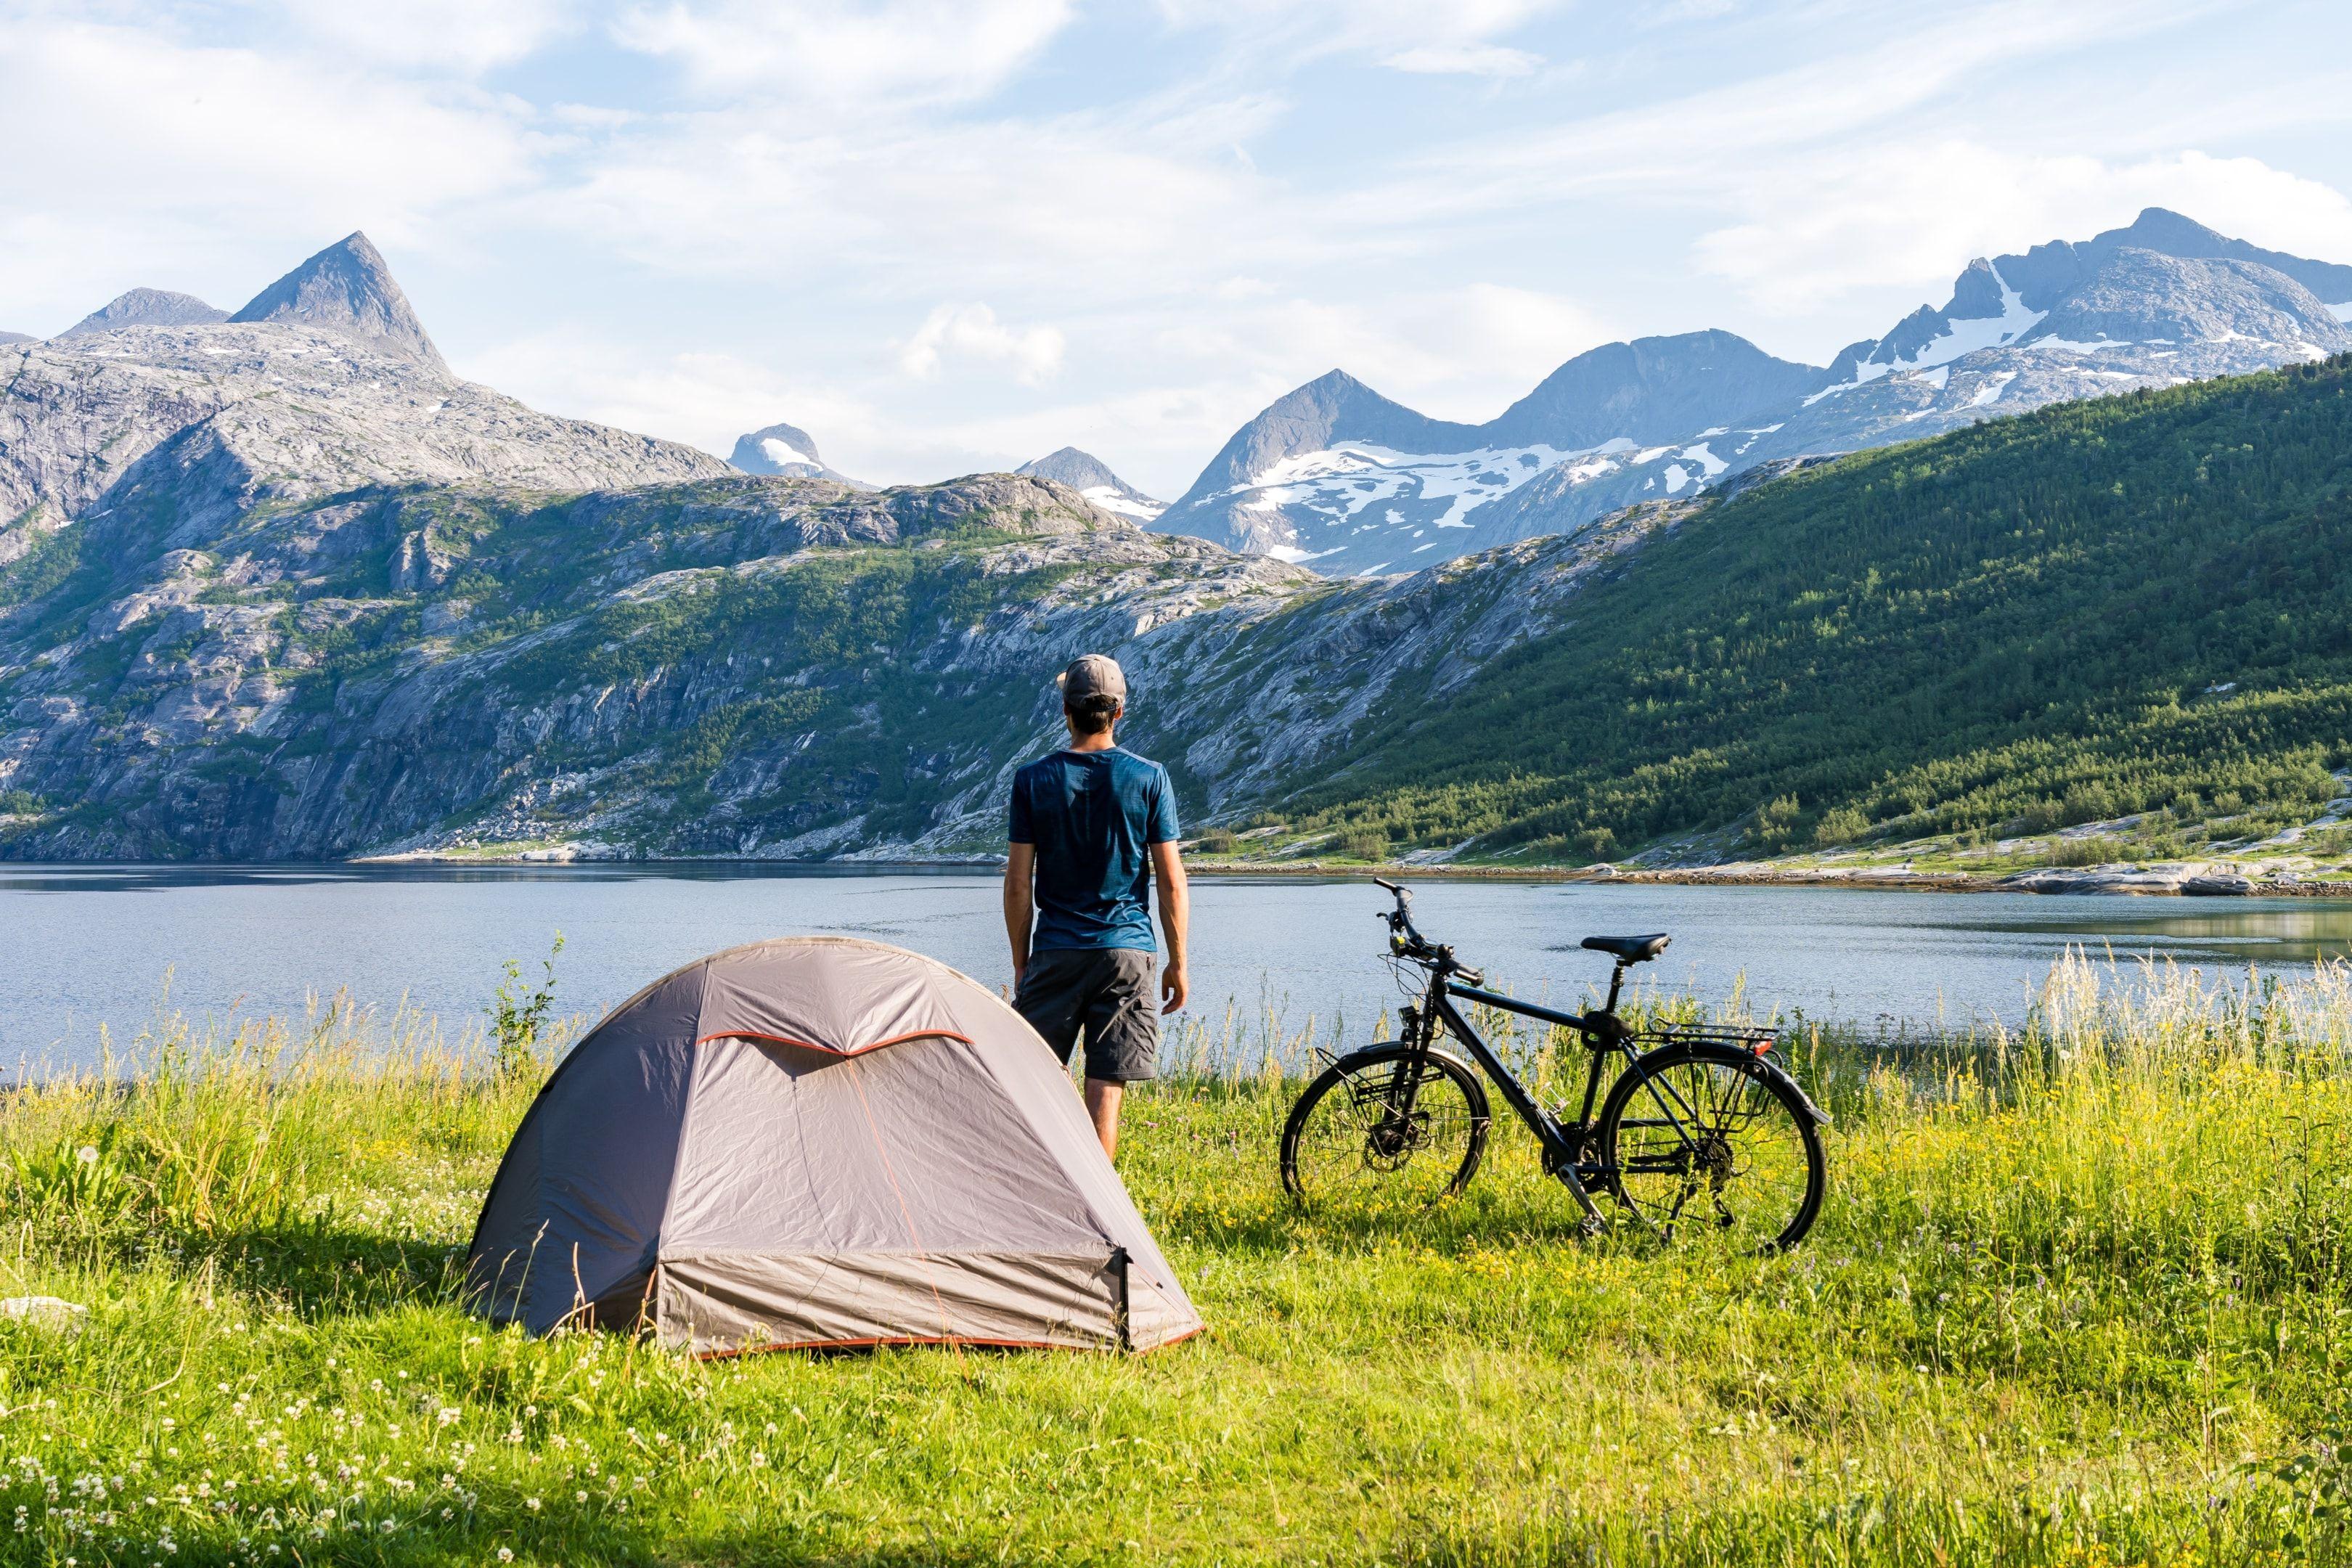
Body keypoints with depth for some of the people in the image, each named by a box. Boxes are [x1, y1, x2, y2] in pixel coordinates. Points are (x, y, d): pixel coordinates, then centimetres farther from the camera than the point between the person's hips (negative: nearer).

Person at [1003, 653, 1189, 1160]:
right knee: (1105, 1092, 1)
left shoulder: (1033, 780, 0)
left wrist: (1021, 962, 12)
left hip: (1056, 952, 0)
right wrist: (1178, 964, 7)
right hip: (1127, 949, 0)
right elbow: (1171, 880, -1)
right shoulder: (1149, 778, -1)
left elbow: (1018, 883, 2)